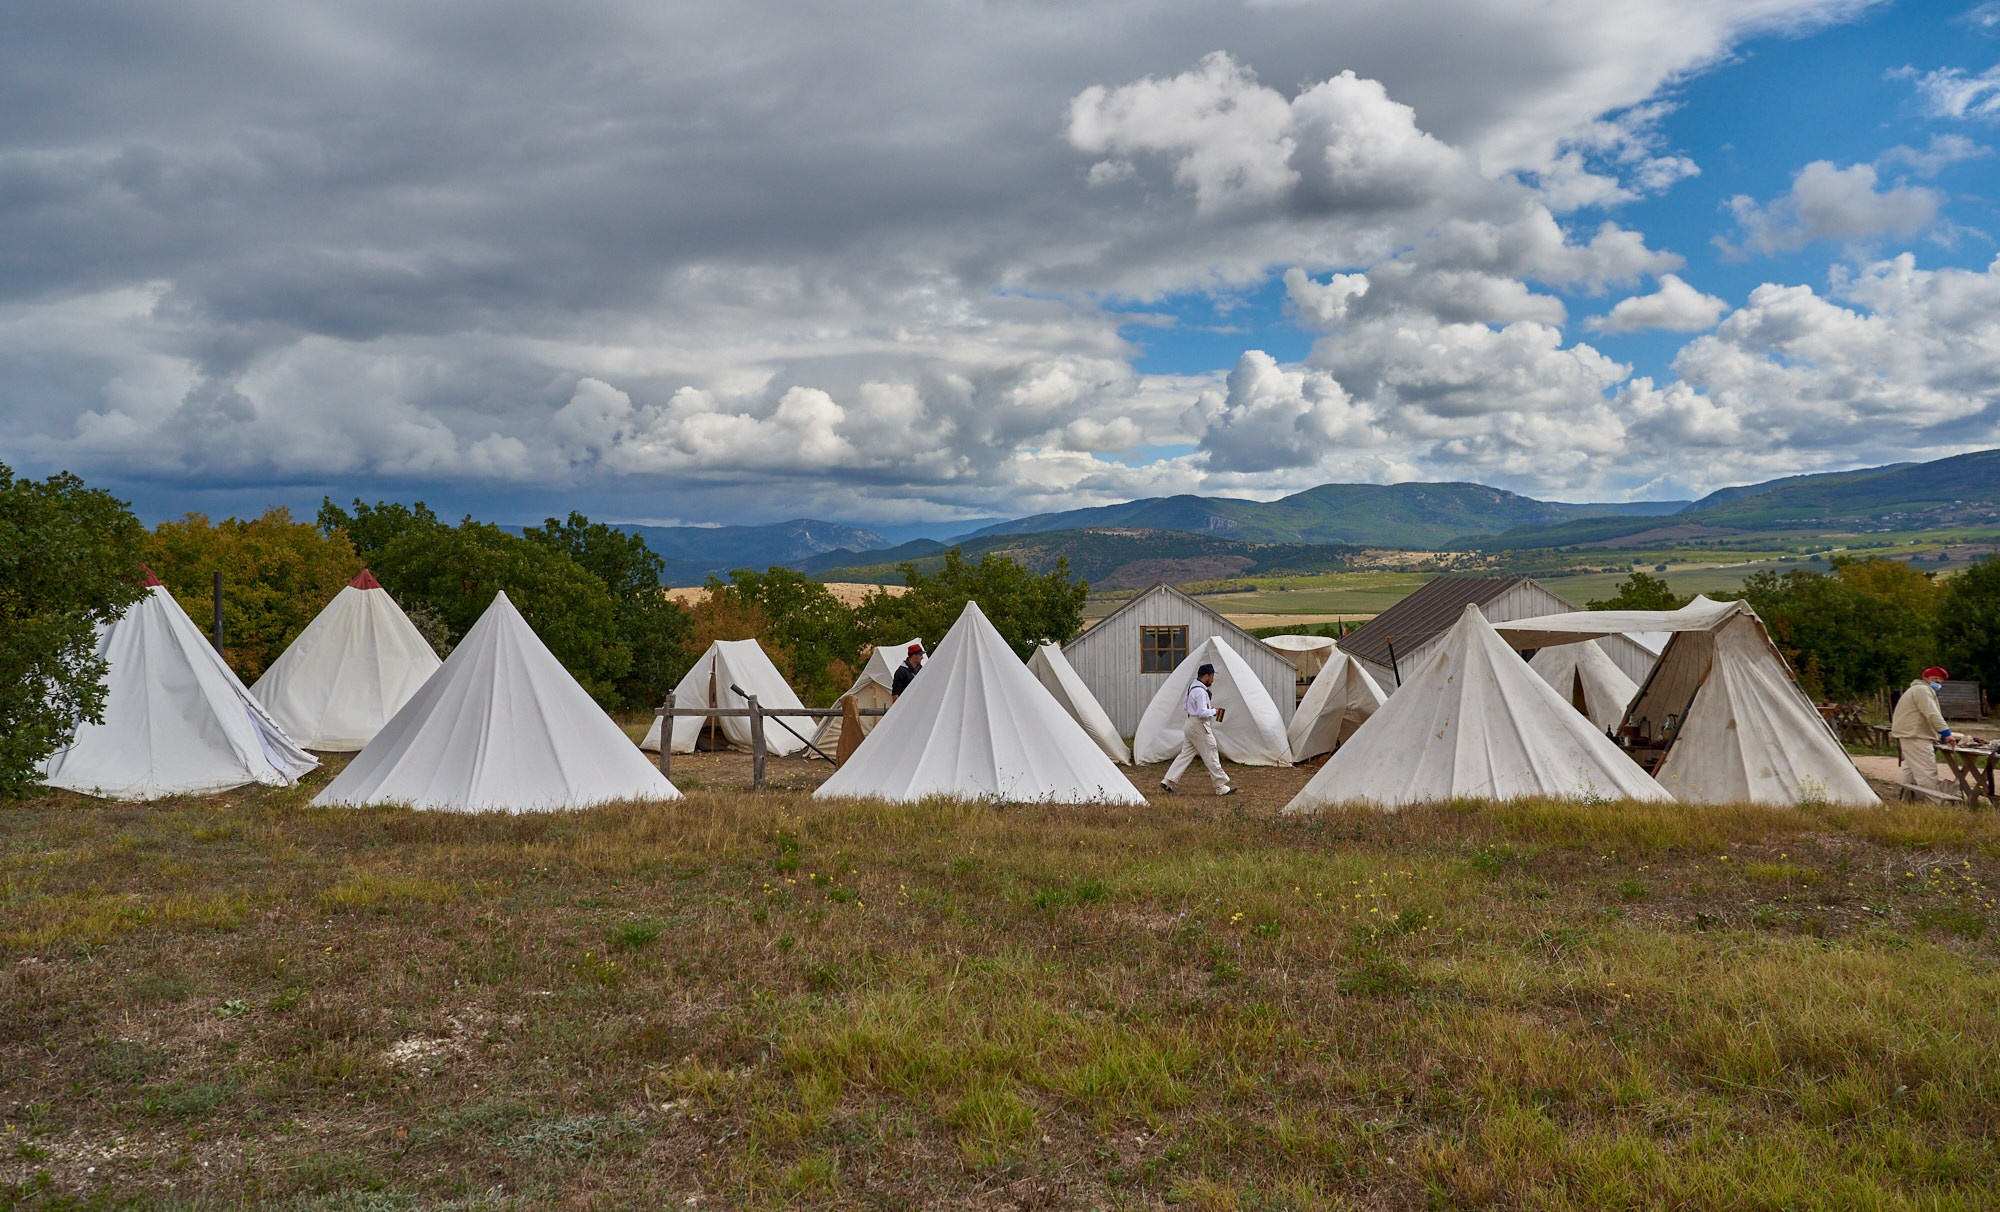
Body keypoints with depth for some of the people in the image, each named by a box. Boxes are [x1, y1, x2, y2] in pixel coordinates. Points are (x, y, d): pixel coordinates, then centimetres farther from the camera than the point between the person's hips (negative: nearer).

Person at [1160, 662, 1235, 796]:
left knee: (1185, 754, 11)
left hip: (1191, 725, 10)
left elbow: (1185, 706, 19)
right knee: (1211, 757, -1)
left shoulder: (1191, 686, 10)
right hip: (1200, 726, -10)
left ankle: (1168, 781, 8)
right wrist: (1214, 711, -6)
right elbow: (1203, 713, -25)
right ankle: (1221, 787, 6)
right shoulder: (1200, 691, -21)